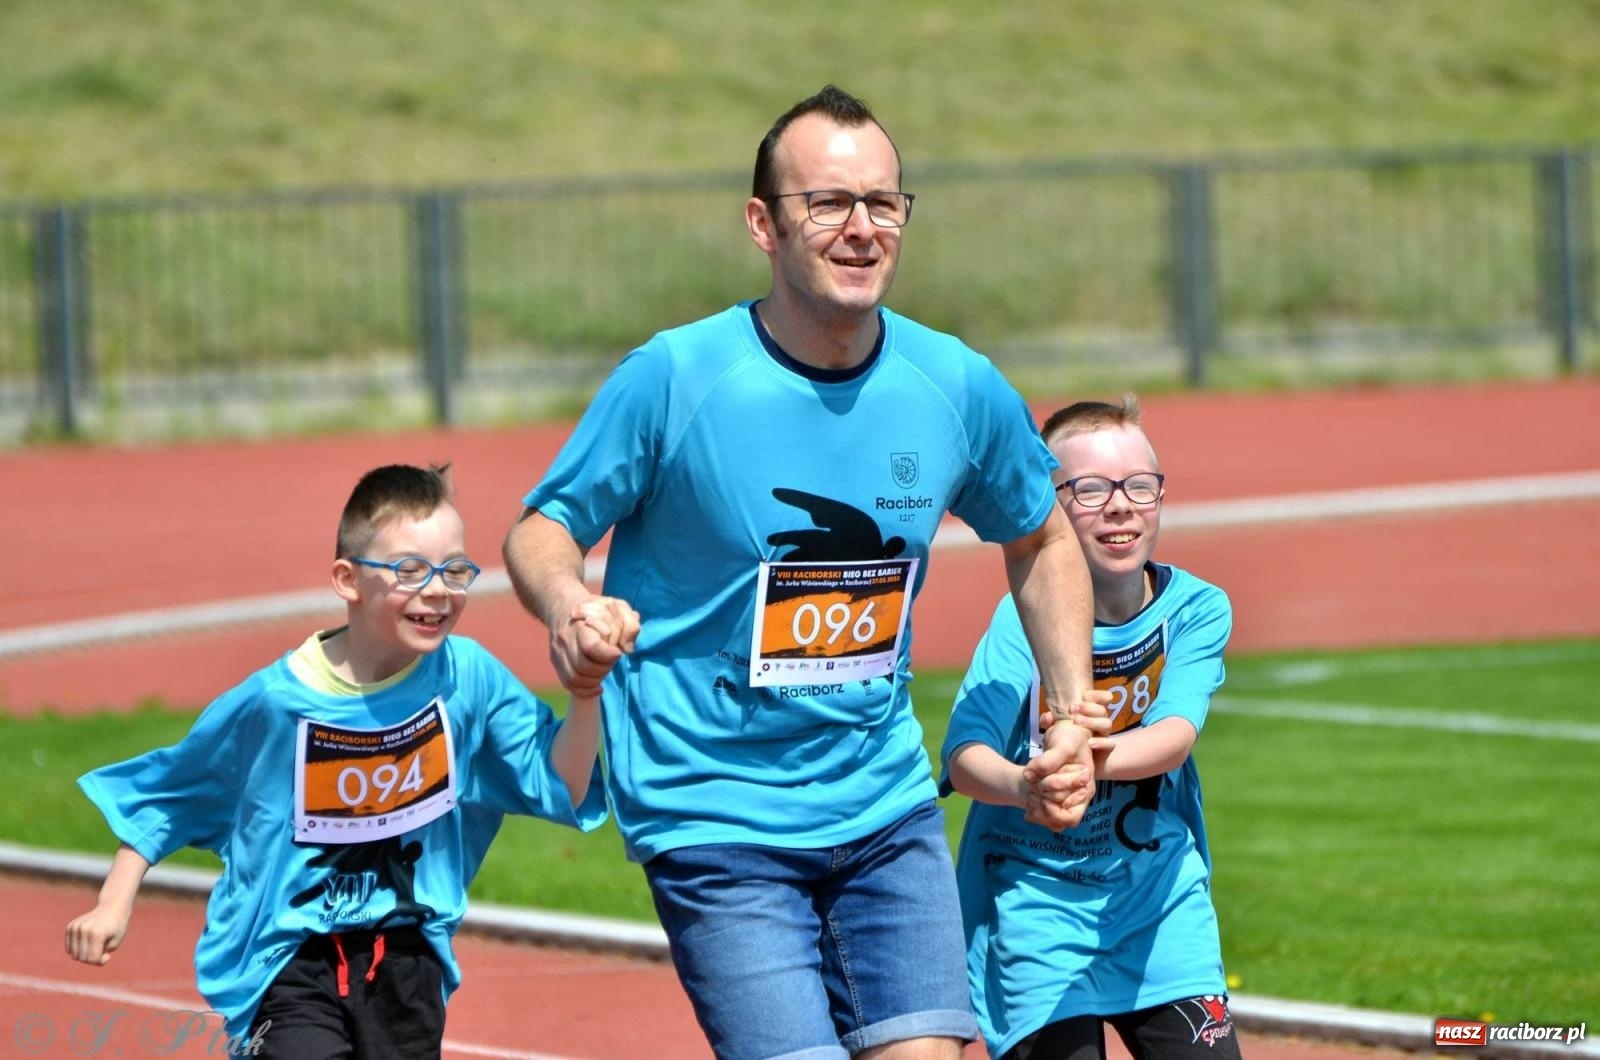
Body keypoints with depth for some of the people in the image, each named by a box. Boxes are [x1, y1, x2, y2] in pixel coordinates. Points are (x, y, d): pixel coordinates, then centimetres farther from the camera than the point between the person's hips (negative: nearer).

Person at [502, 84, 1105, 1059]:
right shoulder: (675, 379, -12)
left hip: (888, 804, 4)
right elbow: (541, 530, -4)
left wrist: (1073, 715, 8)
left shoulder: (956, 387, 0)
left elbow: (1041, 540, 18)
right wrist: (567, 606, -27)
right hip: (715, 821, -4)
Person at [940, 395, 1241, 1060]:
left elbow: (1175, 736, -20)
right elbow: (964, 755, -22)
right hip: (1038, 898, -2)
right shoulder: (1025, 618, -11)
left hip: (1159, 893, 2)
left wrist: (1090, 760, -42)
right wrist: (1023, 784, -46)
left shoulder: (1197, 609, -4)